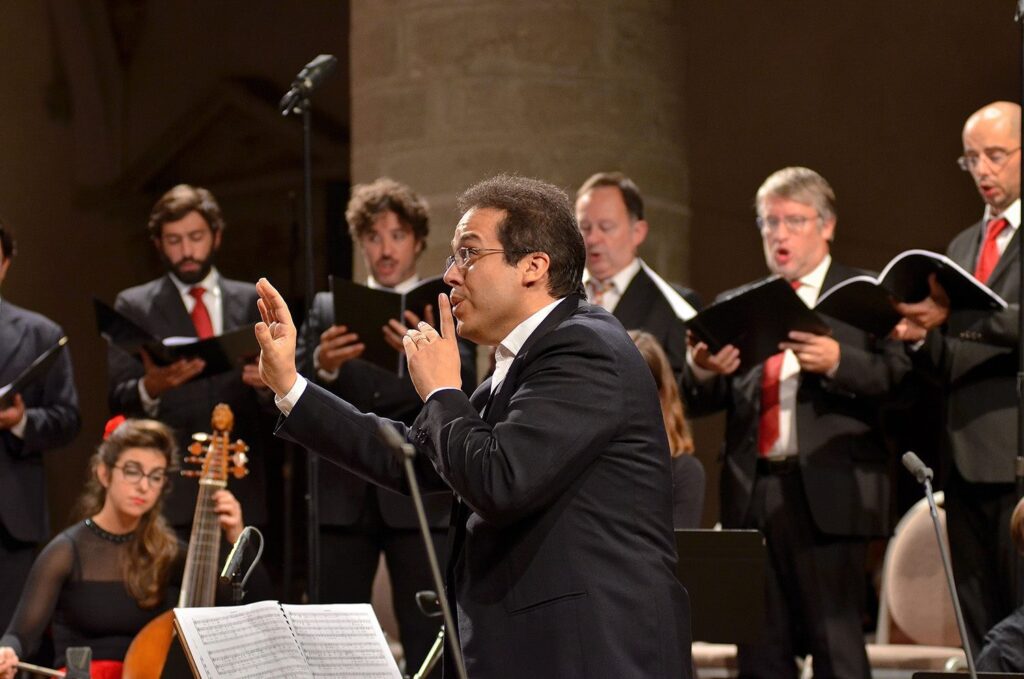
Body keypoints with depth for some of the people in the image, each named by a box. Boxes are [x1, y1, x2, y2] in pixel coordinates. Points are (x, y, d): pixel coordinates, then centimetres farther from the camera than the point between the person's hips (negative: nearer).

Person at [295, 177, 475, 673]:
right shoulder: (328, 310, 12)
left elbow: (463, 390, -11)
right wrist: (323, 367, -21)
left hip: (420, 497, -2)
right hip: (344, 496, 2)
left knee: (429, 643, -6)